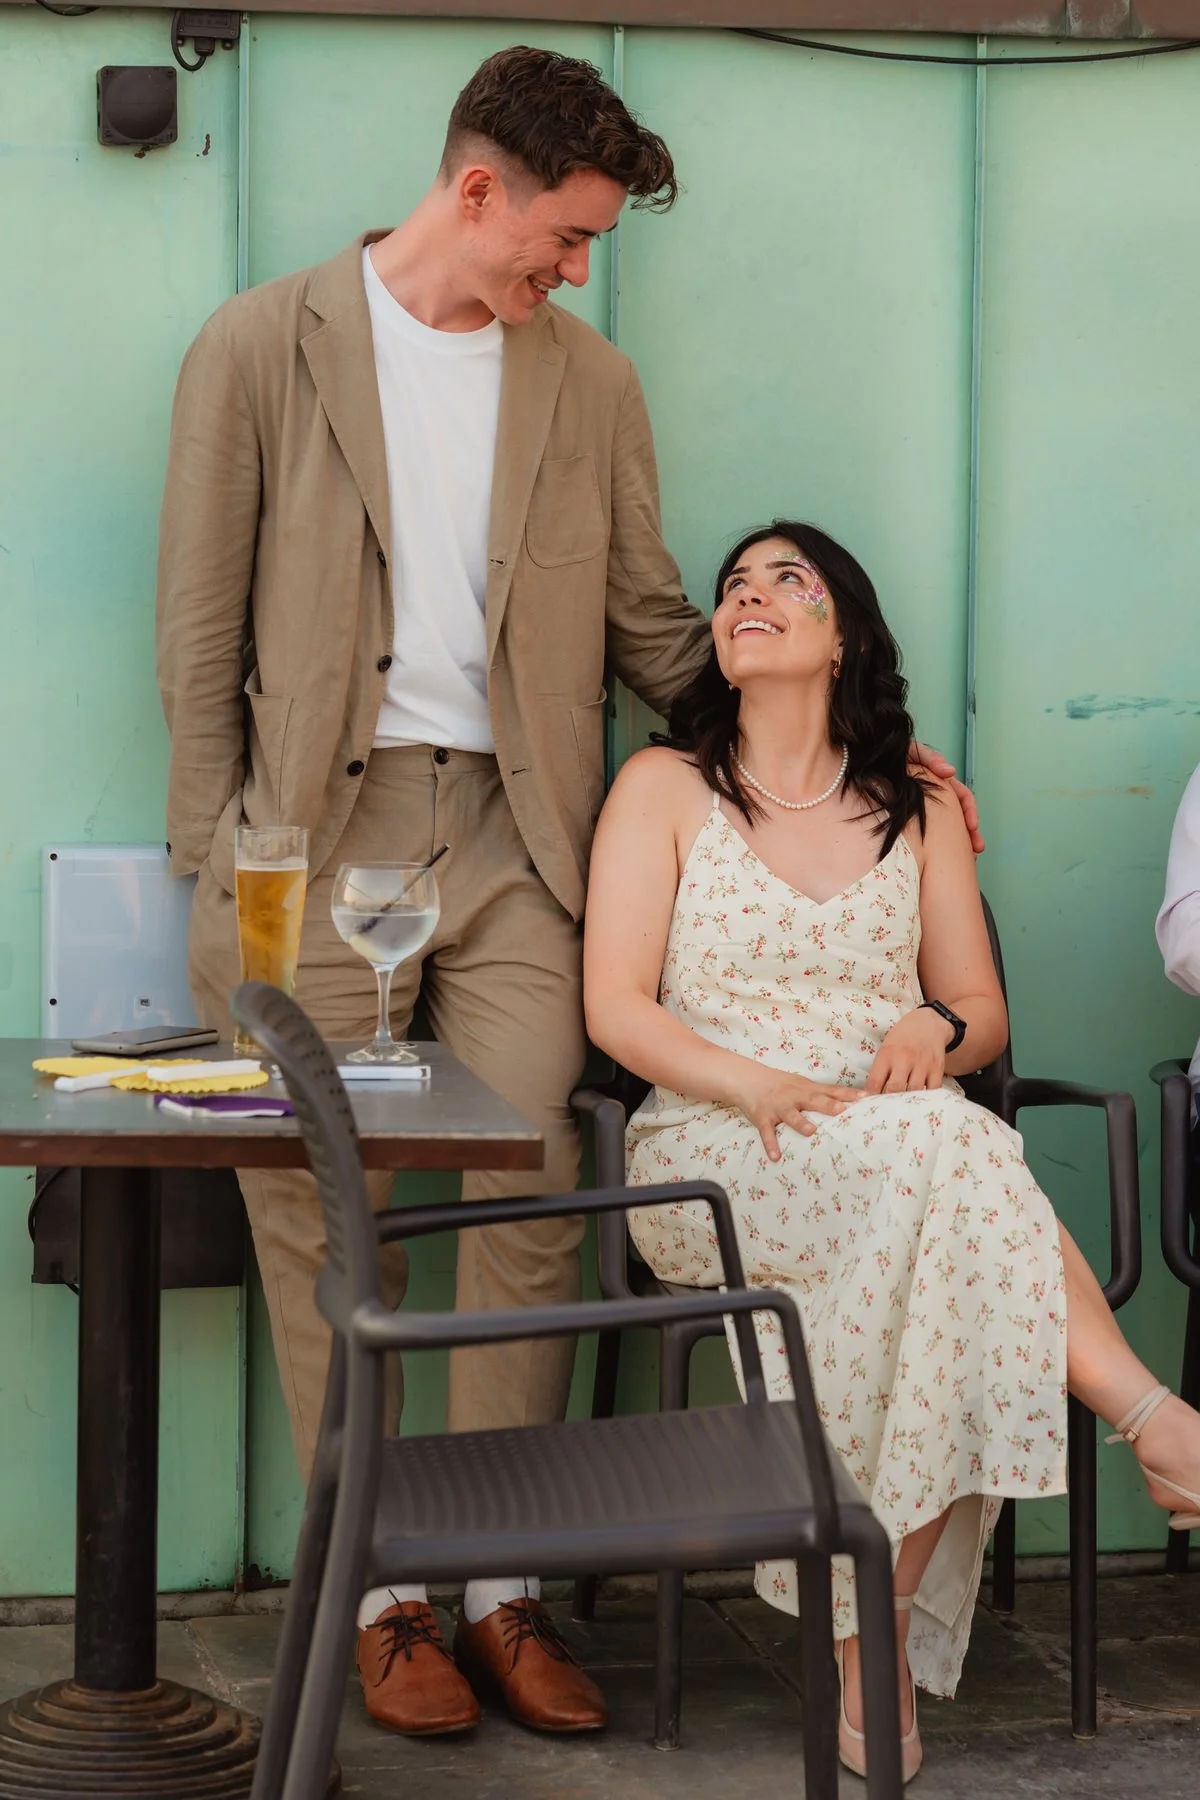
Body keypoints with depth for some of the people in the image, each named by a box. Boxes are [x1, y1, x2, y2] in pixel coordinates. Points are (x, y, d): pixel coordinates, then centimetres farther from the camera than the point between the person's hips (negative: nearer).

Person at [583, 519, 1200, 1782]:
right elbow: (616, 1008, 0)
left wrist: (935, 1030, -8)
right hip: (715, 1157, -3)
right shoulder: (664, 788, 9)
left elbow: (982, 1012, 17)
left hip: (909, 1152, 3)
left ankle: (877, 1639, -24)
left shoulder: (919, 812, 18)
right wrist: (758, 1085, -17)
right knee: (947, 1153, -34)